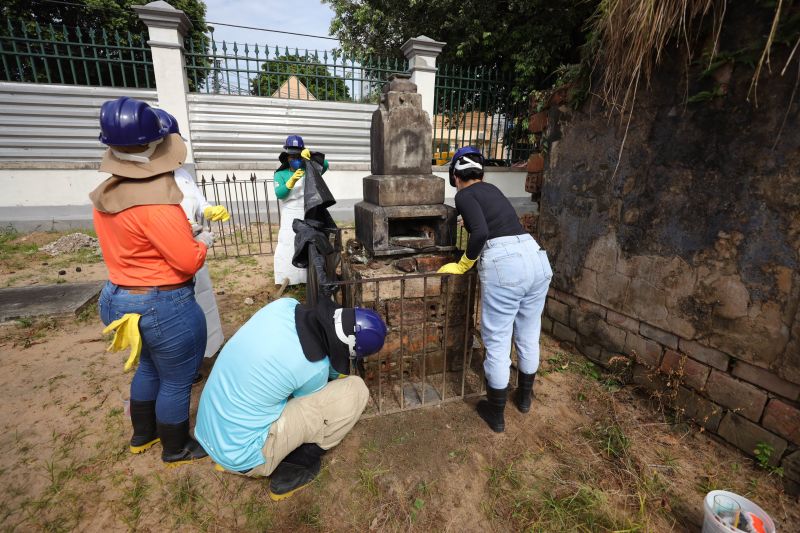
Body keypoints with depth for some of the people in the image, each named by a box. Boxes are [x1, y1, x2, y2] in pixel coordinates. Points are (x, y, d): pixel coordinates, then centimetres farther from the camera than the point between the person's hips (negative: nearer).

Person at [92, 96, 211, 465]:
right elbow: (189, 261, -24)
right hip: (164, 307, -9)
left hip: (123, 297, 9)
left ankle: (142, 434, 49)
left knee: (149, 366, 29)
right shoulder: (156, 203, -27)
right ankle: (176, 449, 34)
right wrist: (203, 242, -5)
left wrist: (183, 234, 7)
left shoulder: (106, 195, 2)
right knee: (177, 381, 12)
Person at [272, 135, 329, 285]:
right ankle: (286, 279, 7)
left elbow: (325, 164, -8)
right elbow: (279, 194, -14)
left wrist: (311, 154, -22)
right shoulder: (281, 174, 0)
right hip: (290, 217, -2)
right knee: (288, 247, -3)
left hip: (308, 216, 2)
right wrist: (292, 180, -29)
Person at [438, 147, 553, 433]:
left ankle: (496, 414, 25)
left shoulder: (464, 195, 2)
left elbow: (480, 232, -15)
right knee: (529, 337, 22)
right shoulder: (492, 189, 23)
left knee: (497, 343, 8)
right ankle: (524, 397, 43)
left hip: (504, 264, -8)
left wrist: (462, 265, -1)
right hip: (536, 257, 8)